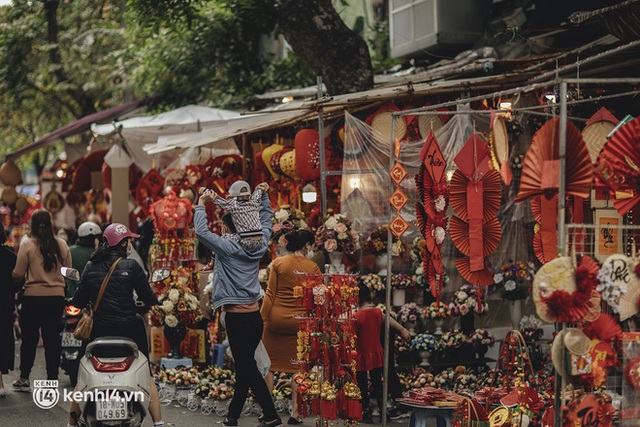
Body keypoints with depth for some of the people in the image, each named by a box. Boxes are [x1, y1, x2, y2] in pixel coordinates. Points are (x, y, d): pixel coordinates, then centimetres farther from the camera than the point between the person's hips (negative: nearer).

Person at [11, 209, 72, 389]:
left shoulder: (27, 245, -7)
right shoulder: (62, 245, 3)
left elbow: (18, 275, -7)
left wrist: (12, 275, 15)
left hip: (33, 297, -2)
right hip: (57, 297, 2)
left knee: (29, 338, 8)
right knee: (53, 339, 7)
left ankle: (24, 379, 15)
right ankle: (52, 378, 10)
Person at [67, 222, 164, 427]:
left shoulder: (91, 267, 4)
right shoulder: (131, 266, -7)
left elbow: (79, 301, 6)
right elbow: (149, 298, -7)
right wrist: (151, 303, 14)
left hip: (100, 329, 3)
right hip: (129, 328, -3)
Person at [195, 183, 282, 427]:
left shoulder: (228, 247, -12)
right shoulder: (257, 245, 5)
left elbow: (201, 231, -16)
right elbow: (266, 222, 22)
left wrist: (202, 203, -6)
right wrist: (264, 196, 26)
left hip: (237, 318, -7)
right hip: (255, 316, 7)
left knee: (248, 368, -3)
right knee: (244, 367, 14)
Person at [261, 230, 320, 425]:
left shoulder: (278, 263, 0)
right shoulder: (313, 267, 0)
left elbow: (270, 294, -3)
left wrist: (262, 319, 0)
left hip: (276, 318, 0)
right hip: (299, 321, 0)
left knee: (269, 364, 9)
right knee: (297, 366, 8)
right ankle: (295, 412, 8)